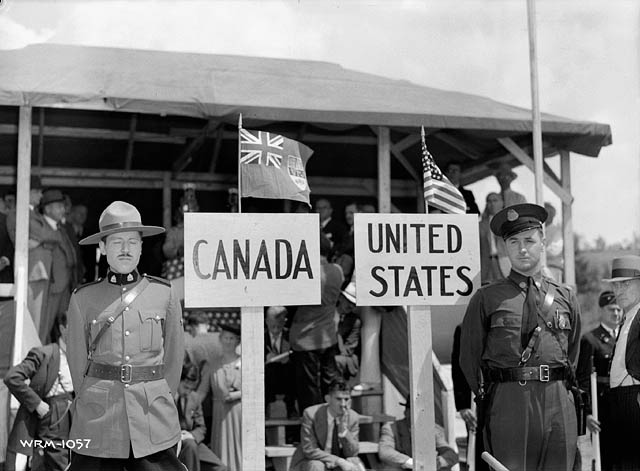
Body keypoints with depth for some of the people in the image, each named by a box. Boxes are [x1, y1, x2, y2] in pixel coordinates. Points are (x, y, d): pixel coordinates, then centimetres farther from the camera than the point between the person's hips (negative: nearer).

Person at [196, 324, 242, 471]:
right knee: (222, 448, 1)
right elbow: (202, 391, 4)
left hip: (239, 411, -2)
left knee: (238, 446, -2)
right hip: (220, 414, 2)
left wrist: (235, 395, -13)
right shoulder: (212, 365, 8)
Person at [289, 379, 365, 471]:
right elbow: (310, 451, -20)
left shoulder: (353, 417, -9)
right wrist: (339, 461, -29)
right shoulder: (311, 414, -19)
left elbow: (352, 453, -9)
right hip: (310, 463, -3)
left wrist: (343, 430, -27)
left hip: (338, 464, 3)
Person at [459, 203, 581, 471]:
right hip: (507, 402, -3)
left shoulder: (566, 297, 13)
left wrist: (558, 386, 14)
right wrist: (486, 396, 7)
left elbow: (573, 353, 20)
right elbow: (468, 358, 8)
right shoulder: (486, 298, 5)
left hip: (558, 401, 3)